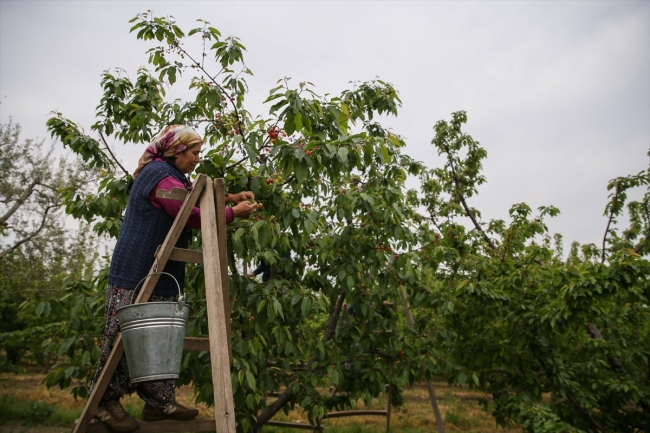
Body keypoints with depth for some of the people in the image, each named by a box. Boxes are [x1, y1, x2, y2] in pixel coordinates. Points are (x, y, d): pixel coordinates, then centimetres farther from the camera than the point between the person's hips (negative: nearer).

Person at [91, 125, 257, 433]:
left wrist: (231, 197, 11)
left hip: (157, 275, 10)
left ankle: (159, 402, 20)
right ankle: (106, 402, 16)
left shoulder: (171, 175, 18)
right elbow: (192, 216, -19)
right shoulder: (161, 176, -15)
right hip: (135, 276, -10)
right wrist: (233, 213, -10)